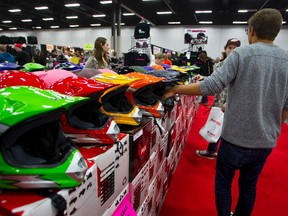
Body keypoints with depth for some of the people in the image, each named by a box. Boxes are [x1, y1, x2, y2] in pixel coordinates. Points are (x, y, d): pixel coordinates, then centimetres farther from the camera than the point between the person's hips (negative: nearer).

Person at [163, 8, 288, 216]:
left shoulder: (241, 54, -13)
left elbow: (211, 85, -23)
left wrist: (175, 89, -13)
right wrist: (270, 126, 19)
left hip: (236, 137, -4)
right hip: (266, 140, 5)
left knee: (223, 181, 18)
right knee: (249, 185, 22)